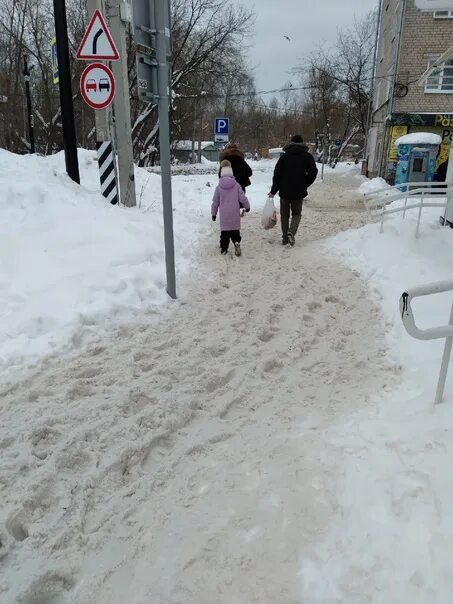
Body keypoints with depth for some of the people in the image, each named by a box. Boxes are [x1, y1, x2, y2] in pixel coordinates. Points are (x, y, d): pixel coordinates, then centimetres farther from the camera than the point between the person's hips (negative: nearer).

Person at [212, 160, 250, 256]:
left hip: (224, 215, 0)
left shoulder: (219, 187, -4)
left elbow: (215, 202, 2)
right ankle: (236, 242, -12)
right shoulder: (236, 185, -4)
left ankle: (224, 248, 11)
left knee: (224, 231, 9)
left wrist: (213, 213, 14)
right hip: (235, 214, 0)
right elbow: (242, 198, -2)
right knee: (235, 230, 10)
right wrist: (247, 206, 17)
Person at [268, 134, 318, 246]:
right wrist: (305, 185, 9)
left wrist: (273, 191, 2)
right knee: (297, 214, 12)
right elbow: (313, 173, -5)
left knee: (284, 215, 13)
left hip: (285, 191, 1)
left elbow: (277, 174, -1)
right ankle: (291, 232, -13)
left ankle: (285, 238, 13)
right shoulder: (307, 156, 2)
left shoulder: (284, 156, 3)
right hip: (299, 192, 0)